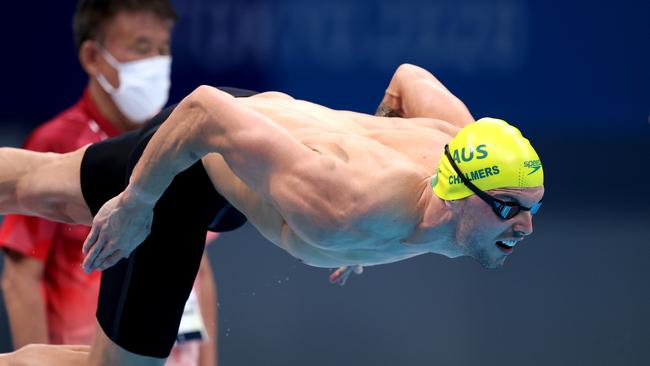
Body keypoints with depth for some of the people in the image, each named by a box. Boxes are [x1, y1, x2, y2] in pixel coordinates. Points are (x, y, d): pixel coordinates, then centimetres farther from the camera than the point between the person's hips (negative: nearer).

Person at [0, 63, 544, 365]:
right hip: (188, 157, -8)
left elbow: (408, 78, -4)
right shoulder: (343, 213, -48)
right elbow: (206, 110, -42)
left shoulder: (459, 134, -28)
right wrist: (134, 205, -26)